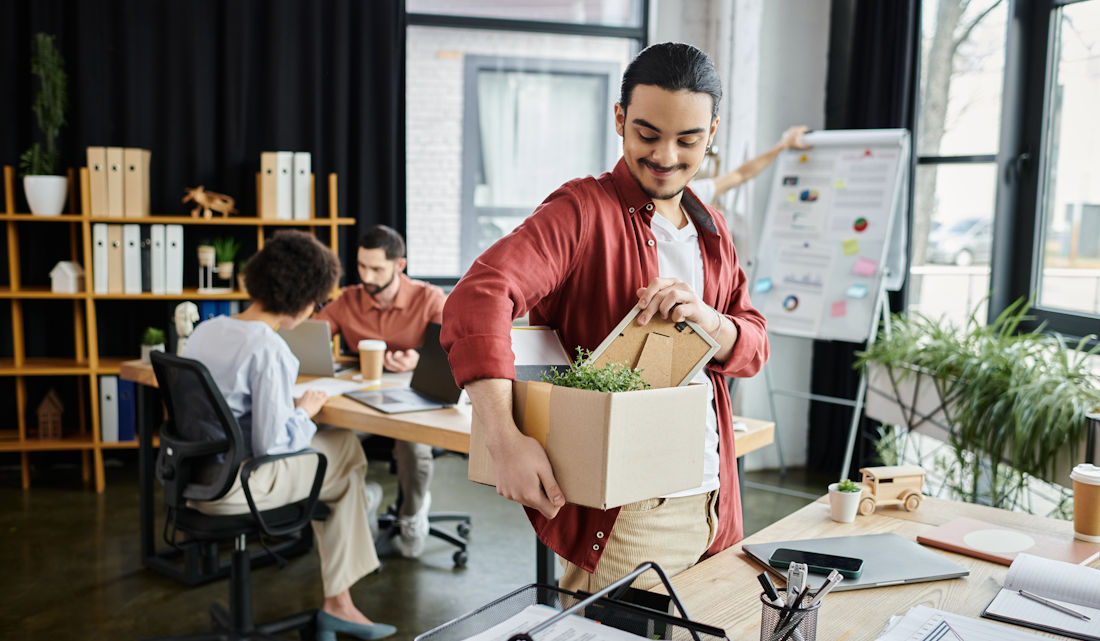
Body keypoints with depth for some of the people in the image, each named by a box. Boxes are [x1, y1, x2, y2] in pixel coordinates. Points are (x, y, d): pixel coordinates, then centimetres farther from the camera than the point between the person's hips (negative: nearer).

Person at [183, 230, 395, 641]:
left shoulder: (206, 329, 3)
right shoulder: (269, 350, -22)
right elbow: (272, 444, -23)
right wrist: (304, 412, -4)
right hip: (233, 488, -8)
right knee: (345, 450, 10)